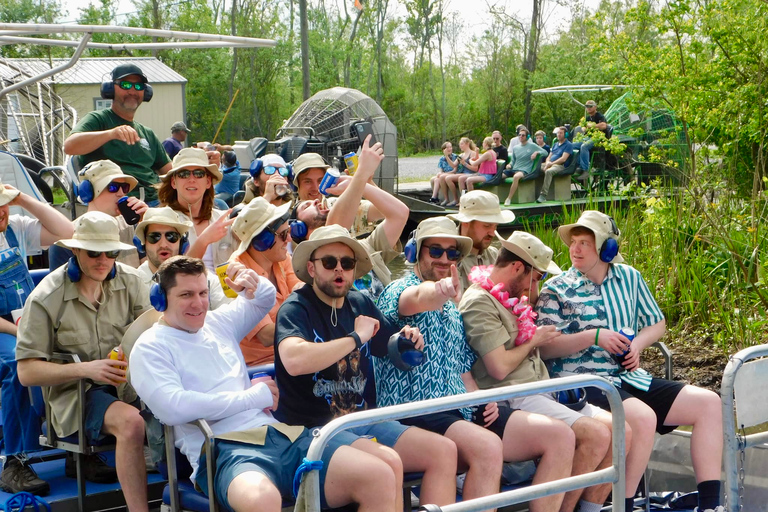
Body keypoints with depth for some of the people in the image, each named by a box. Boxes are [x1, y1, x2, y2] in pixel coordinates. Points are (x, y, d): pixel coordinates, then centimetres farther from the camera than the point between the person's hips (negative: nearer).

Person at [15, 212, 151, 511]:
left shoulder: (130, 281, 6)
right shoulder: (46, 299, -6)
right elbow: (27, 372, -6)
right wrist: (85, 369, -18)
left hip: (127, 383, 4)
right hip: (75, 393, -4)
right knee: (130, 421, -35)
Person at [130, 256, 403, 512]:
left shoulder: (217, 322, 22)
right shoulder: (150, 347, 4)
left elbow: (266, 298, 38)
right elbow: (172, 408, -14)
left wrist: (254, 284, 11)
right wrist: (253, 396, -5)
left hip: (283, 433, 7)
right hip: (226, 448, -7)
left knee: (380, 477, -14)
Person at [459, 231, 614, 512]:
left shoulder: (510, 298, 21)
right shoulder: (478, 302, -11)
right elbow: (499, 368, -18)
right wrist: (535, 340, -4)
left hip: (541, 392, 10)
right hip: (516, 401, -10)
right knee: (596, 435, -24)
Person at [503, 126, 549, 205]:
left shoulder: (532, 146, 7)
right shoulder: (515, 148, 21)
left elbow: (545, 153, 6)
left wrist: (537, 152, -13)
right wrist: (509, 165, 2)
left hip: (525, 171, -5)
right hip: (514, 169, 6)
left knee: (516, 176, -40)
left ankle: (509, 199, -36)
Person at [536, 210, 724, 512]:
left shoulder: (629, 277, 12)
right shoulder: (556, 290, -1)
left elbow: (657, 323, 22)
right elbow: (543, 348, -10)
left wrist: (638, 344, 0)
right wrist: (593, 336, -18)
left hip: (629, 378, 6)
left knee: (708, 403, -5)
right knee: (643, 417, -34)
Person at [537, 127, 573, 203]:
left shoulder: (568, 145, 2)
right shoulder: (555, 144, 26)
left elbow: (563, 159, -10)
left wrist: (551, 163, -15)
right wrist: (547, 162, -2)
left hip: (560, 166, -8)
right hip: (550, 164, 8)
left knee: (548, 171, -38)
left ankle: (543, 195, -42)